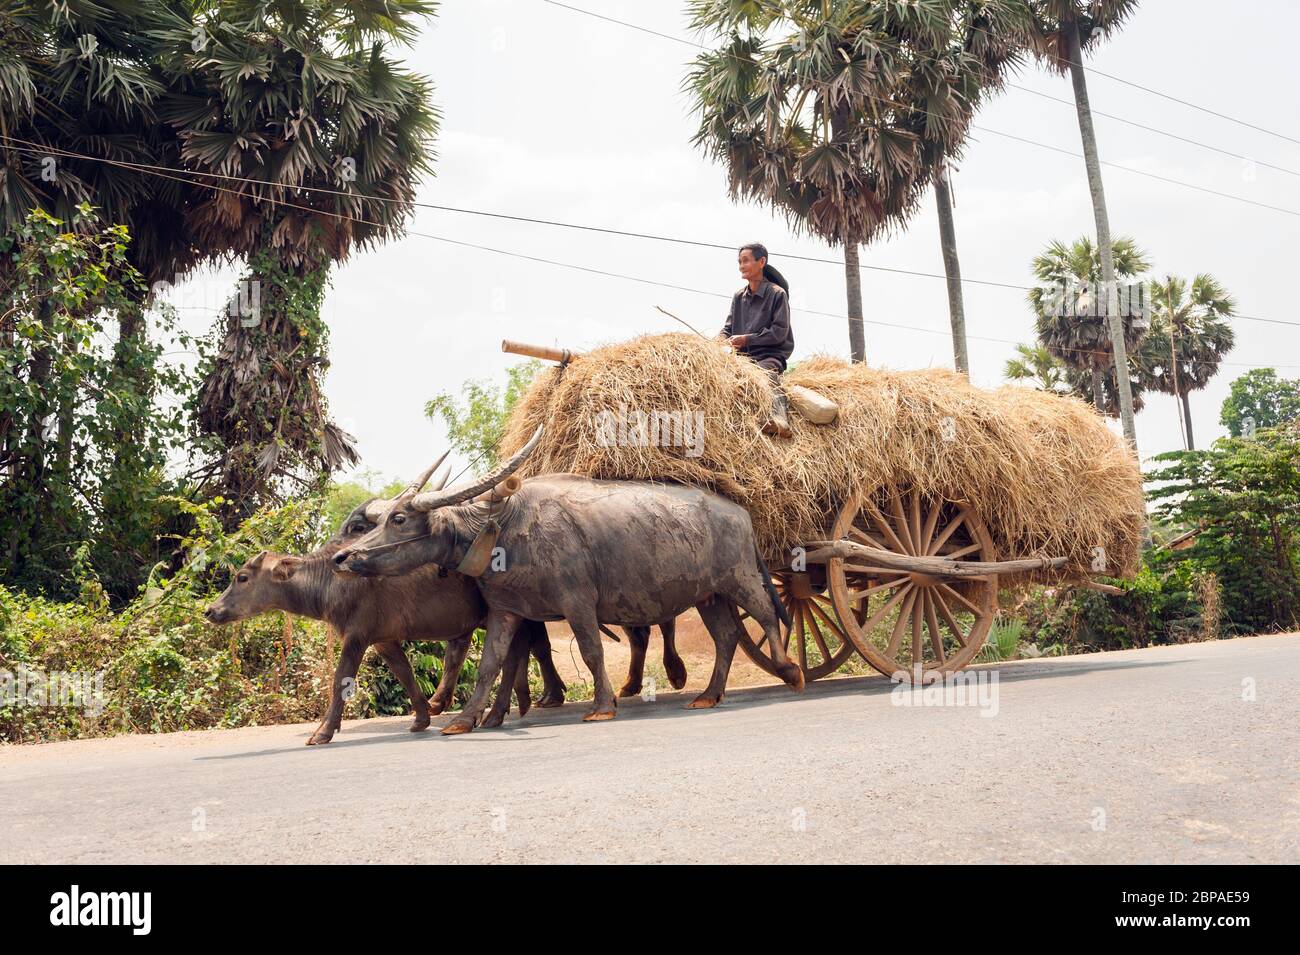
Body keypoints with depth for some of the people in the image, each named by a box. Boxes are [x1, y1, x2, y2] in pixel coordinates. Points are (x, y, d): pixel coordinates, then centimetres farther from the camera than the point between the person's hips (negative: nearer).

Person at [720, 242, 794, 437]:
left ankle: (780, 421, -61)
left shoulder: (777, 293, 2)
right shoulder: (738, 297, 21)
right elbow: (727, 329, 19)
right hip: (743, 355, 6)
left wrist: (747, 339, -13)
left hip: (770, 354, -6)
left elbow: (779, 332, -6)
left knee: (766, 372, -39)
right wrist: (722, 341, -6)